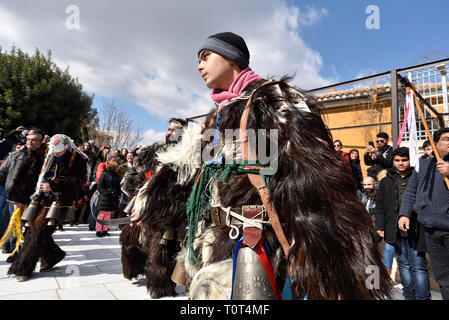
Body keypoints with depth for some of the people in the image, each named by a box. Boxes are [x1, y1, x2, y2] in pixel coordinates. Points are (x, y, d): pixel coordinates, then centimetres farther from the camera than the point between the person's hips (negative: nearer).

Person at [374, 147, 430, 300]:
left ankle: (423, 297, 12)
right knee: (404, 266, 12)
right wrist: (380, 227, 3)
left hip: (415, 231, -3)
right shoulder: (386, 182, 10)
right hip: (396, 231, 3)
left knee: (418, 267, 0)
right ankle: (409, 296, 24)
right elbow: (379, 207, 11)